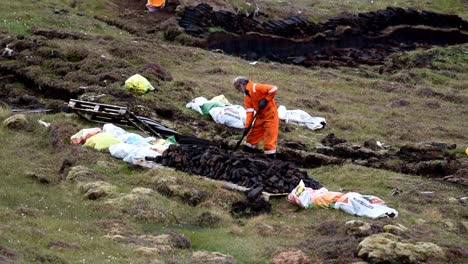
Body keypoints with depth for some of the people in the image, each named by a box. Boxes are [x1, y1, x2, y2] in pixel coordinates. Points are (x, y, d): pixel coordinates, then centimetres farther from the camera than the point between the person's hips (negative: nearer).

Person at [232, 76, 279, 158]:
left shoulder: (256, 88, -19)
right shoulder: (246, 95, 7)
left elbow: (274, 89, -25)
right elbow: (249, 111, 4)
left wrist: (265, 100, -22)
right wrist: (247, 126, -3)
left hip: (270, 115, -9)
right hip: (260, 116, 9)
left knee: (269, 139, -8)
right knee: (252, 136, 15)